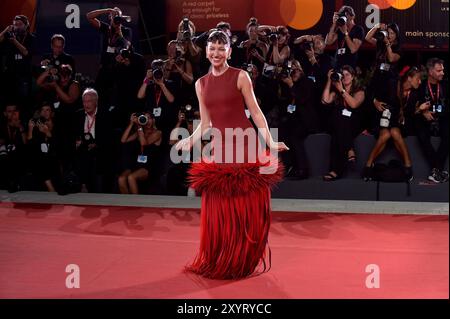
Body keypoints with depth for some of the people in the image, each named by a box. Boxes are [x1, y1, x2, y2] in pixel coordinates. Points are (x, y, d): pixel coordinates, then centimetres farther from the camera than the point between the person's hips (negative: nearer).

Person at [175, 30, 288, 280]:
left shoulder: (240, 76, 0)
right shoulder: (201, 83, 12)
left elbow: (255, 112, 0)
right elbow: (205, 124, 15)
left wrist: (270, 142, -8)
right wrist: (190, 142, 0)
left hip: (245, 146, -3)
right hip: (219, 149, 4)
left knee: (247, 207, 1)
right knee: (219, 209, 5)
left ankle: (246, 261, 13)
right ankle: (218, 262, 17)